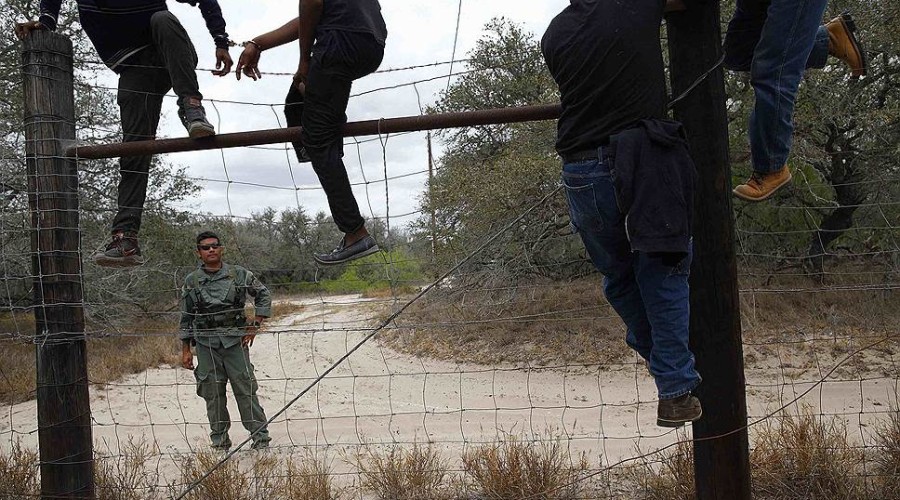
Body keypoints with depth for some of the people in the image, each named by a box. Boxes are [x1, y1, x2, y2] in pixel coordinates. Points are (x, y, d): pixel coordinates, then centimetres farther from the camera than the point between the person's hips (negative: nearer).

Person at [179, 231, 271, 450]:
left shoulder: (239, 274, 2)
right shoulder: (191, 282, 5)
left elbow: (264, 296, 11)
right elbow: (186, 317, 10)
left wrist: (254, 325, 3)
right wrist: (185, 350, 8)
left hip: (235, 341, -1)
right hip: (206, 344, 1)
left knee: (246, 389, -2)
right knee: (213, 394, 6)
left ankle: (260, 437, 4)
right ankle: (220, 441, 17)